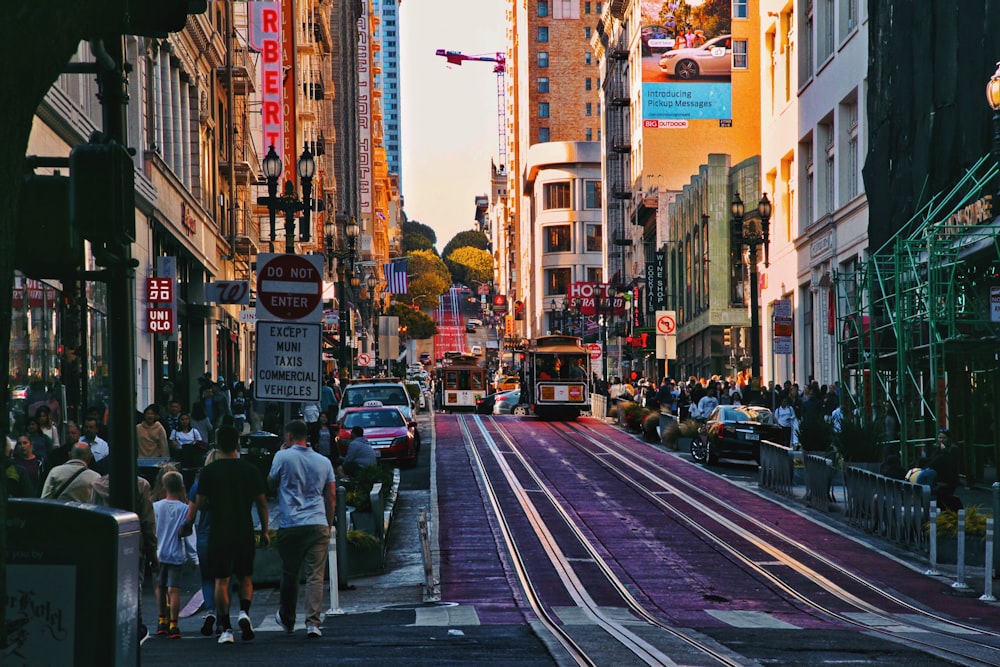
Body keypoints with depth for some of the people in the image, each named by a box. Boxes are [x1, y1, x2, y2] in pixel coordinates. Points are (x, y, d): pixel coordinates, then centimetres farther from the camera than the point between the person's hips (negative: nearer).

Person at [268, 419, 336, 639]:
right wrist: (329, 524, 19)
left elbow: (271, 483, 13)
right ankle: (313, 622, -13)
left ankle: (287, 620, 28)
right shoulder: (324, 462, 10)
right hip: (318, 525, 2)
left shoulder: (283, 457, -1)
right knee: (315, 576, -2)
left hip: (291, 525, -2)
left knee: (289, 574, 13)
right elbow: (331, 495, 11)